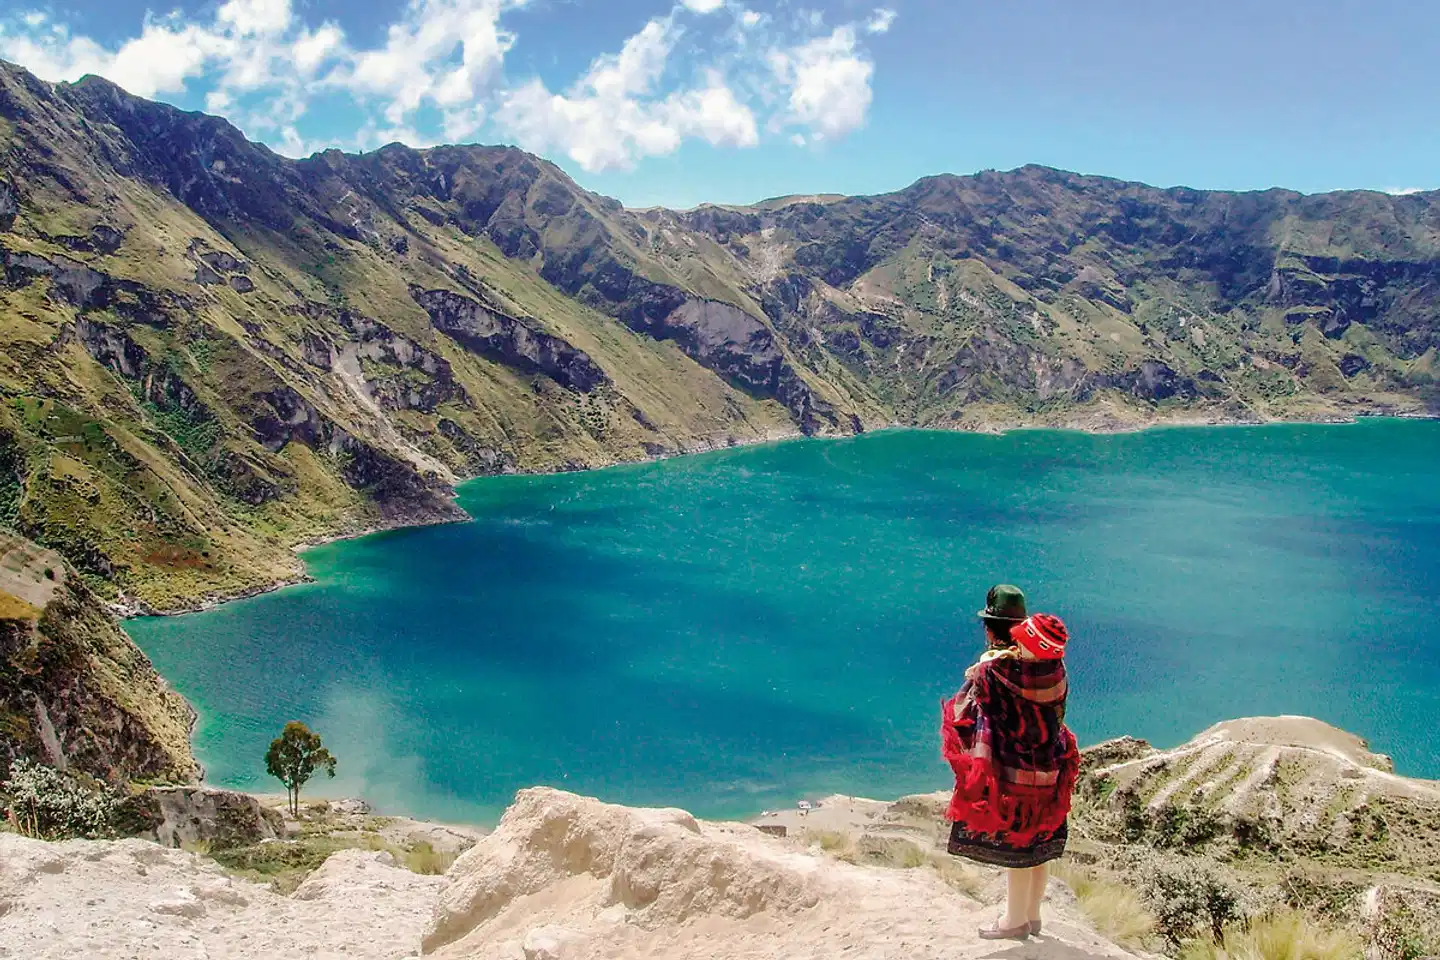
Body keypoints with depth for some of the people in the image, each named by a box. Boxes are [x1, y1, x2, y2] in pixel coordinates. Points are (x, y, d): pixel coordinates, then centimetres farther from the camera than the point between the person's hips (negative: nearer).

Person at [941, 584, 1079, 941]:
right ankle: (1032, 915, 31)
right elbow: (1055, 713, 7)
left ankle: (1016, 921, 19)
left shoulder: (992, 669, -21)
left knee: (1014, 844, 7)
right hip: (1050, 770, 6)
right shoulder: (1053, 666, -5)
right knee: (1039, 842, 17)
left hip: (1012, 771, -6)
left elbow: (965, 716, -11)